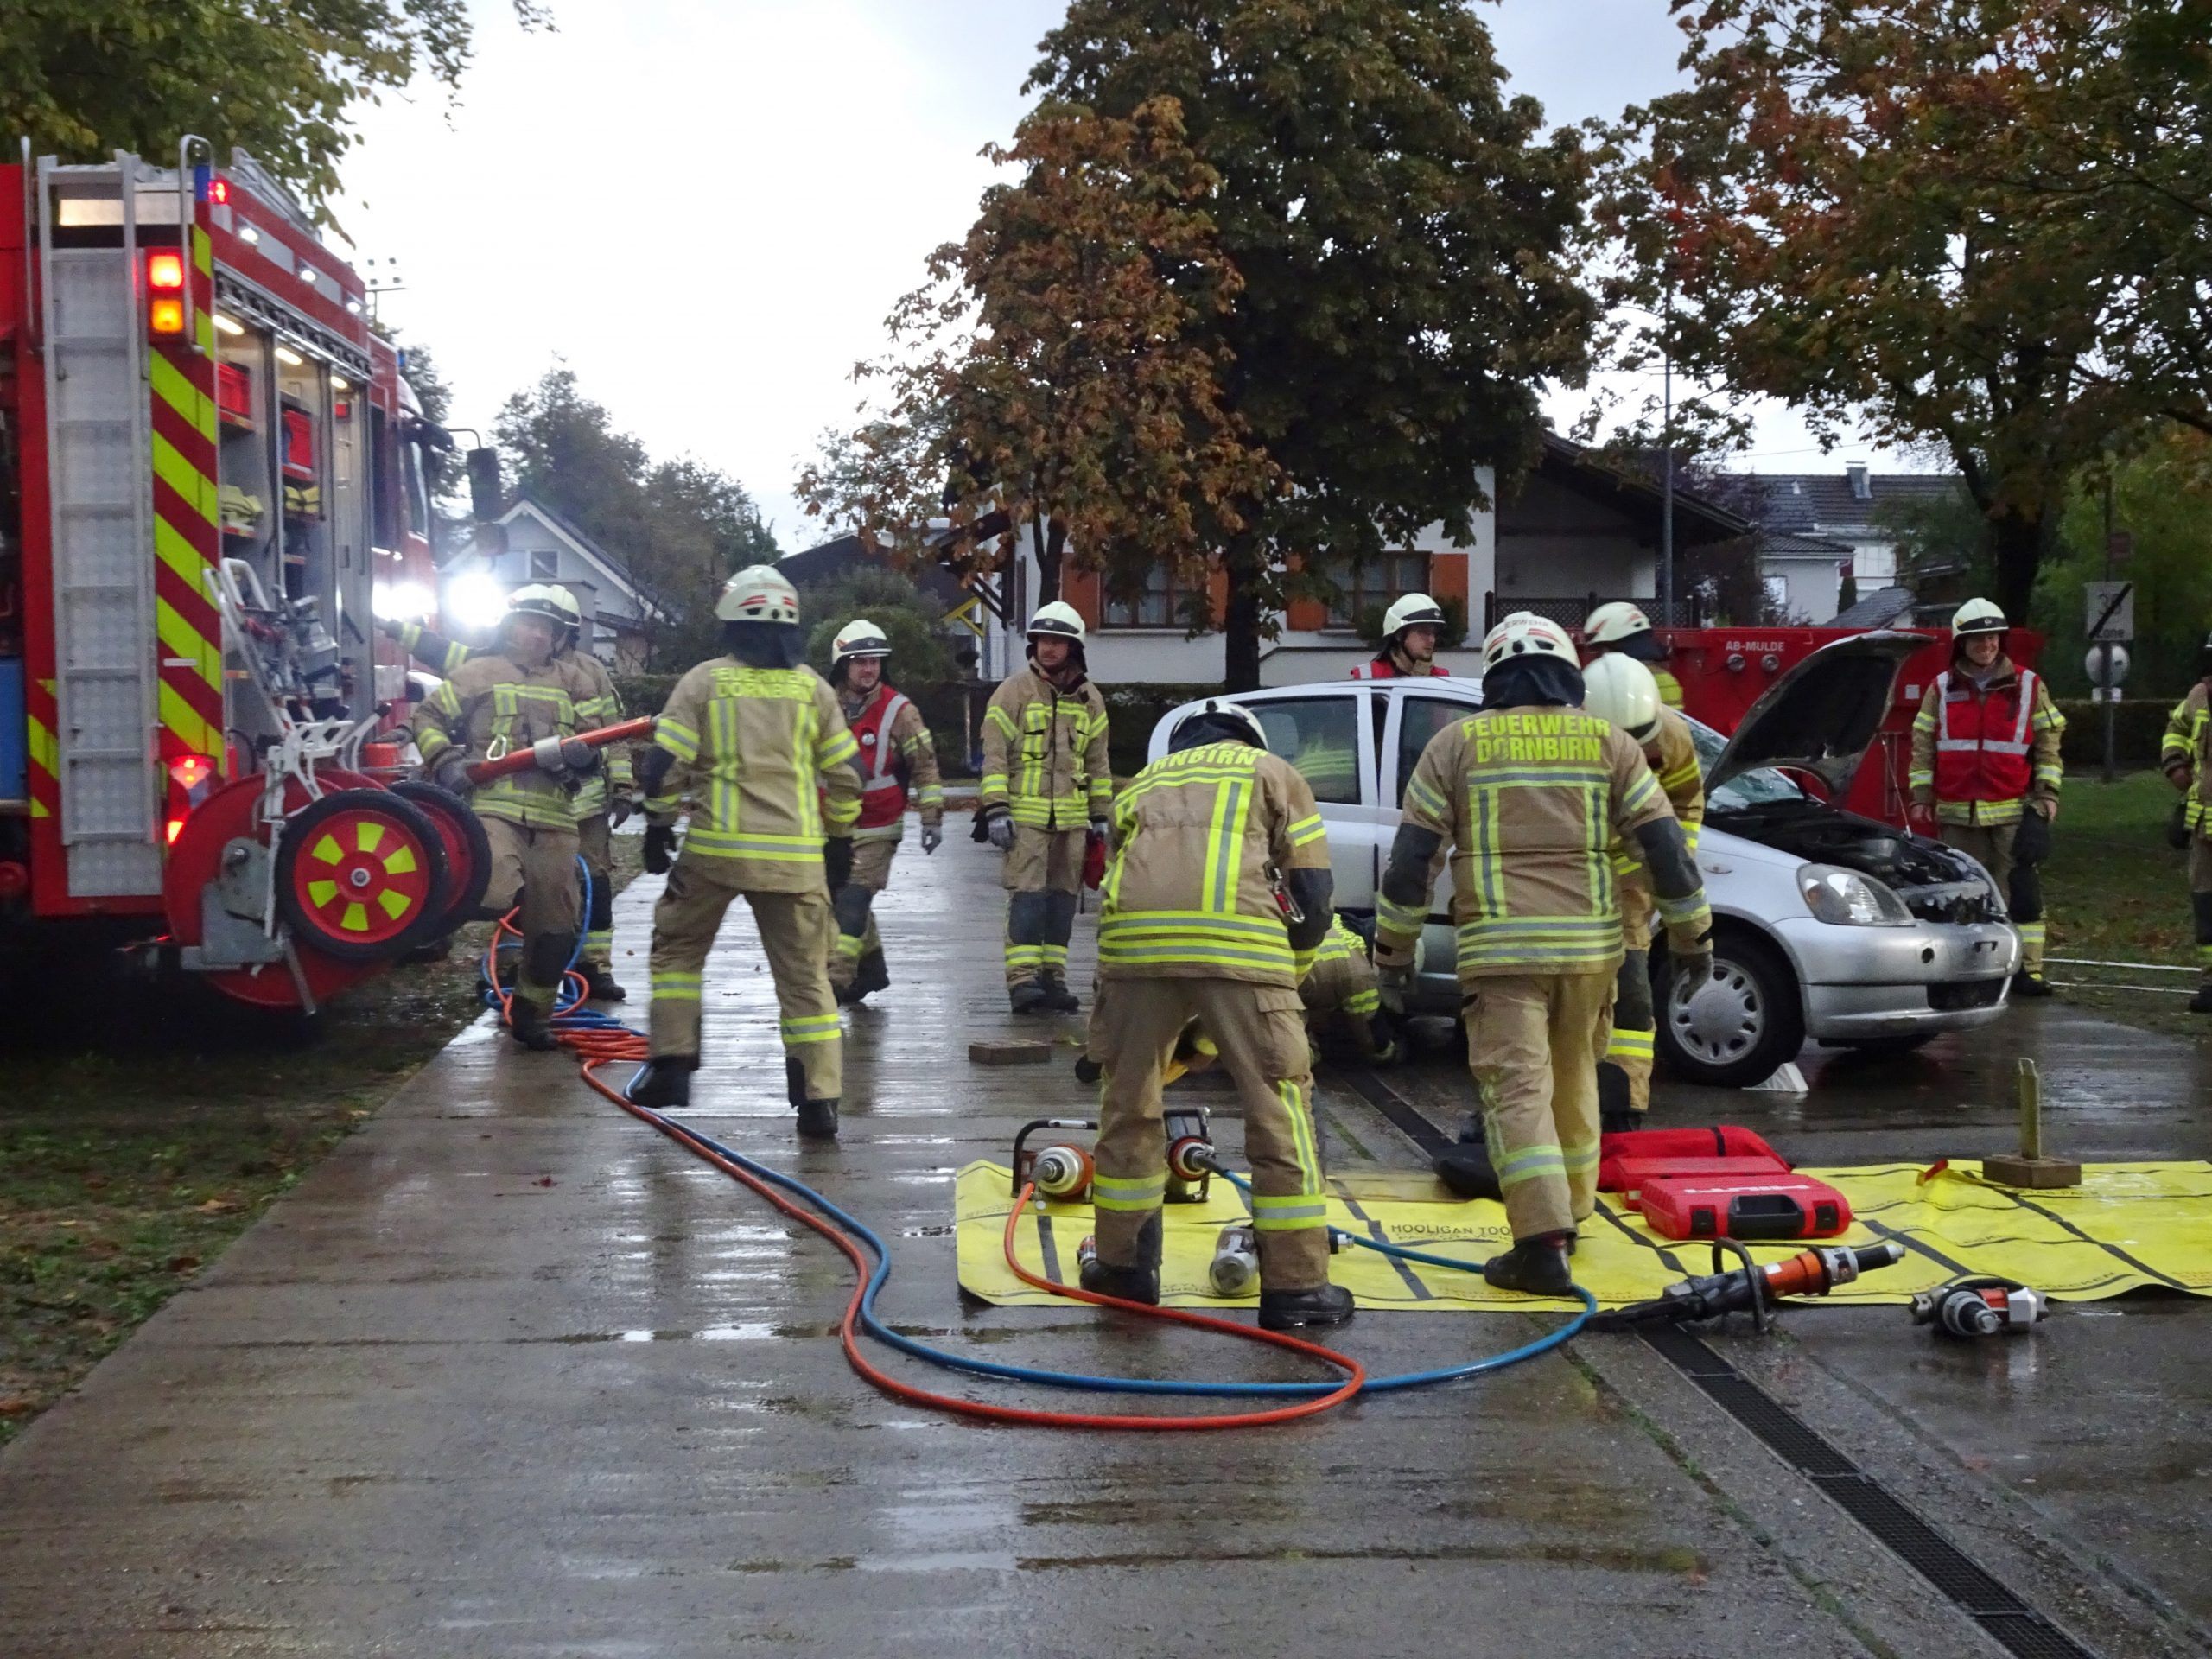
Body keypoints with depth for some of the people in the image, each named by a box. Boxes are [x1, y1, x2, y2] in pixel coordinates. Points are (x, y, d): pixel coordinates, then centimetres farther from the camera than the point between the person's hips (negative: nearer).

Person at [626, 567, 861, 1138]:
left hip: (715, 847, -1)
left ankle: (671, 1065, 12)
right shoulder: (813, 688, 7)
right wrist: (841, 840, 20)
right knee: (805, 973, 6)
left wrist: (658, 825, 9)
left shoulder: (704, 680, 0)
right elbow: (843, 775, 10)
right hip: (795, 854, 2)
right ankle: (820, 1098, 2)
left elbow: (665, 764, -4)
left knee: (677, 946, 18)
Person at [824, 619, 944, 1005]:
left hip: (876, 831, -5)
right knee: (839, 901, 13)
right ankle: (871, 969, 30)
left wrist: (932, 817, -7)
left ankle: (835, 980, -13)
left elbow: (925, 766, -4)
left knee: (852, 902, -13)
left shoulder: (899, 711, -8)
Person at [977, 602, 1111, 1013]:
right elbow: (995, 754, -3)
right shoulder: (1014, 690, -1)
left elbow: (1098, 762, 18)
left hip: (1072, 817, 5)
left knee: (1063, 897, 7)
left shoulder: (1089, 699, 12)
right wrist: (996, 809, -11)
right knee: (1027, 895, -10)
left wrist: (1101, 816, 14)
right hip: (1025, 814, -5)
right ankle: (1022, 980, -10)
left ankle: (1053, 978, 14)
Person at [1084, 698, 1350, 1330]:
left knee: (1127, 1103, 19)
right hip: (1240, 940, -3)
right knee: (1280, 1111, 6)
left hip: (1134, 938, 3)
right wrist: (1288, 968, 29)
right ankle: (1296, 1286, 9)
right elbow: (1311, 889, 14)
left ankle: (1123, 1265, 28)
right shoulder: (1272, 773, 25)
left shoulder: (1142, 784, 35)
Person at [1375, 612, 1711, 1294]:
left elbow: (1411, 857, 2)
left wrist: (1393, 949, 10)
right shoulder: (1609, 743, 7)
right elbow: (1667, 846, 6)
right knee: (1573, 1078, 20)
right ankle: (1568, 1209, 32)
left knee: (1517, 1090, -4)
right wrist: (1693, 934, 16)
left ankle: (1543, 1241, -13)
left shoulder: (1456, 744, 4)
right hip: (1590, 945, 3)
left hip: (1500, 950, -3)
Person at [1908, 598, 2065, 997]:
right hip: (1957, 812, 1)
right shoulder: (1942, 689, 7)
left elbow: (2048, 742, 6)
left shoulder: (2028, 686, 4)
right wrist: (1921, 795, 3)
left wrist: (2047, 792, 0)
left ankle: (2026, 968, -5)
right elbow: (1923, 744, 8)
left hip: (2013, 811, -1)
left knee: (2021, 890, -6)